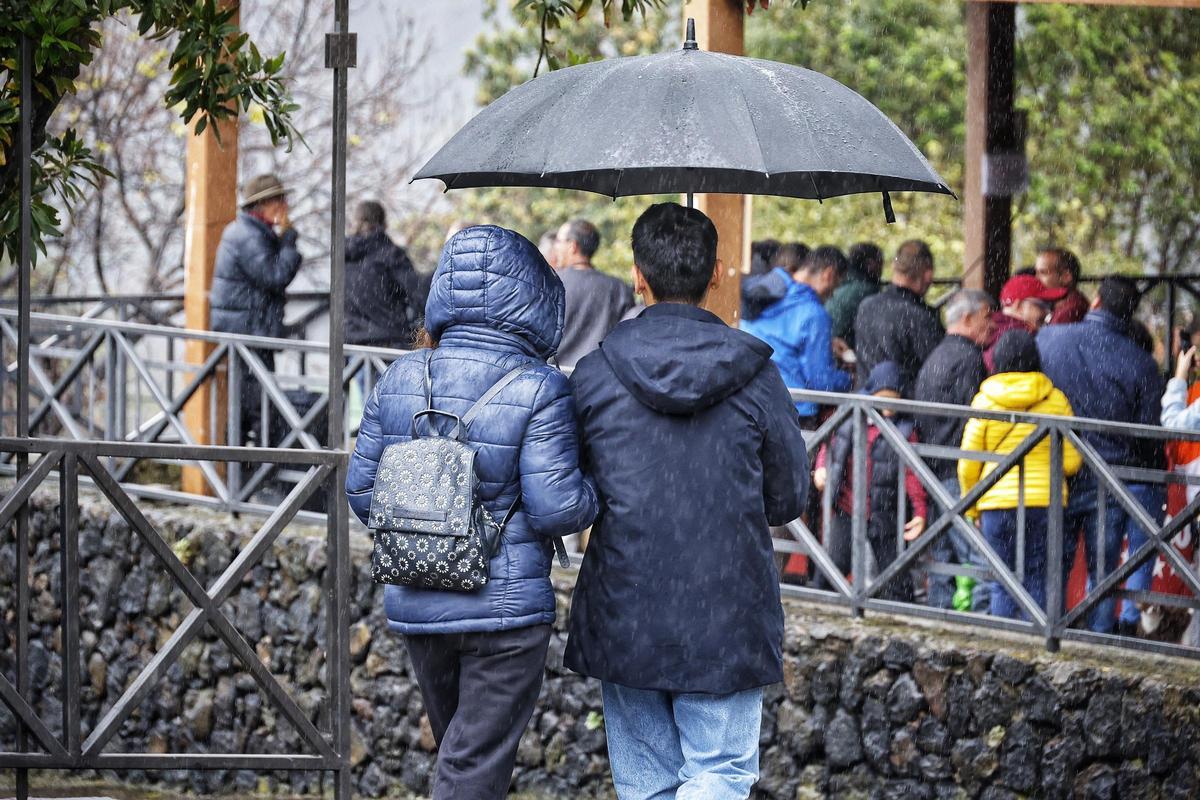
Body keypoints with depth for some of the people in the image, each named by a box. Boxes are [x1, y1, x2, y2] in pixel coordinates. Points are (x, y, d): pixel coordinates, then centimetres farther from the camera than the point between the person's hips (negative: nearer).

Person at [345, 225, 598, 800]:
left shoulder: (399, 381, 0)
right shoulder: (537, 391, -14)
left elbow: (362, 490, 5)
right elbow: (557, 509, -18)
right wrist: (593, 494, 3)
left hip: (414, 603, 5)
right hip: (505, 606, -5)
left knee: (458, 744, 22)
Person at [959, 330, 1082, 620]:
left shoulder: (984, 401, 0)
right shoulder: (1055, 400, 1)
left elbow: (968, 465, 2)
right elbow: (1072, 461, 3)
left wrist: (972, 507, 16)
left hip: (997, 501, -1)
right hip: (1045, 500, 1)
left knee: (1003, 585, 5)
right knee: (1037, 580, 6)